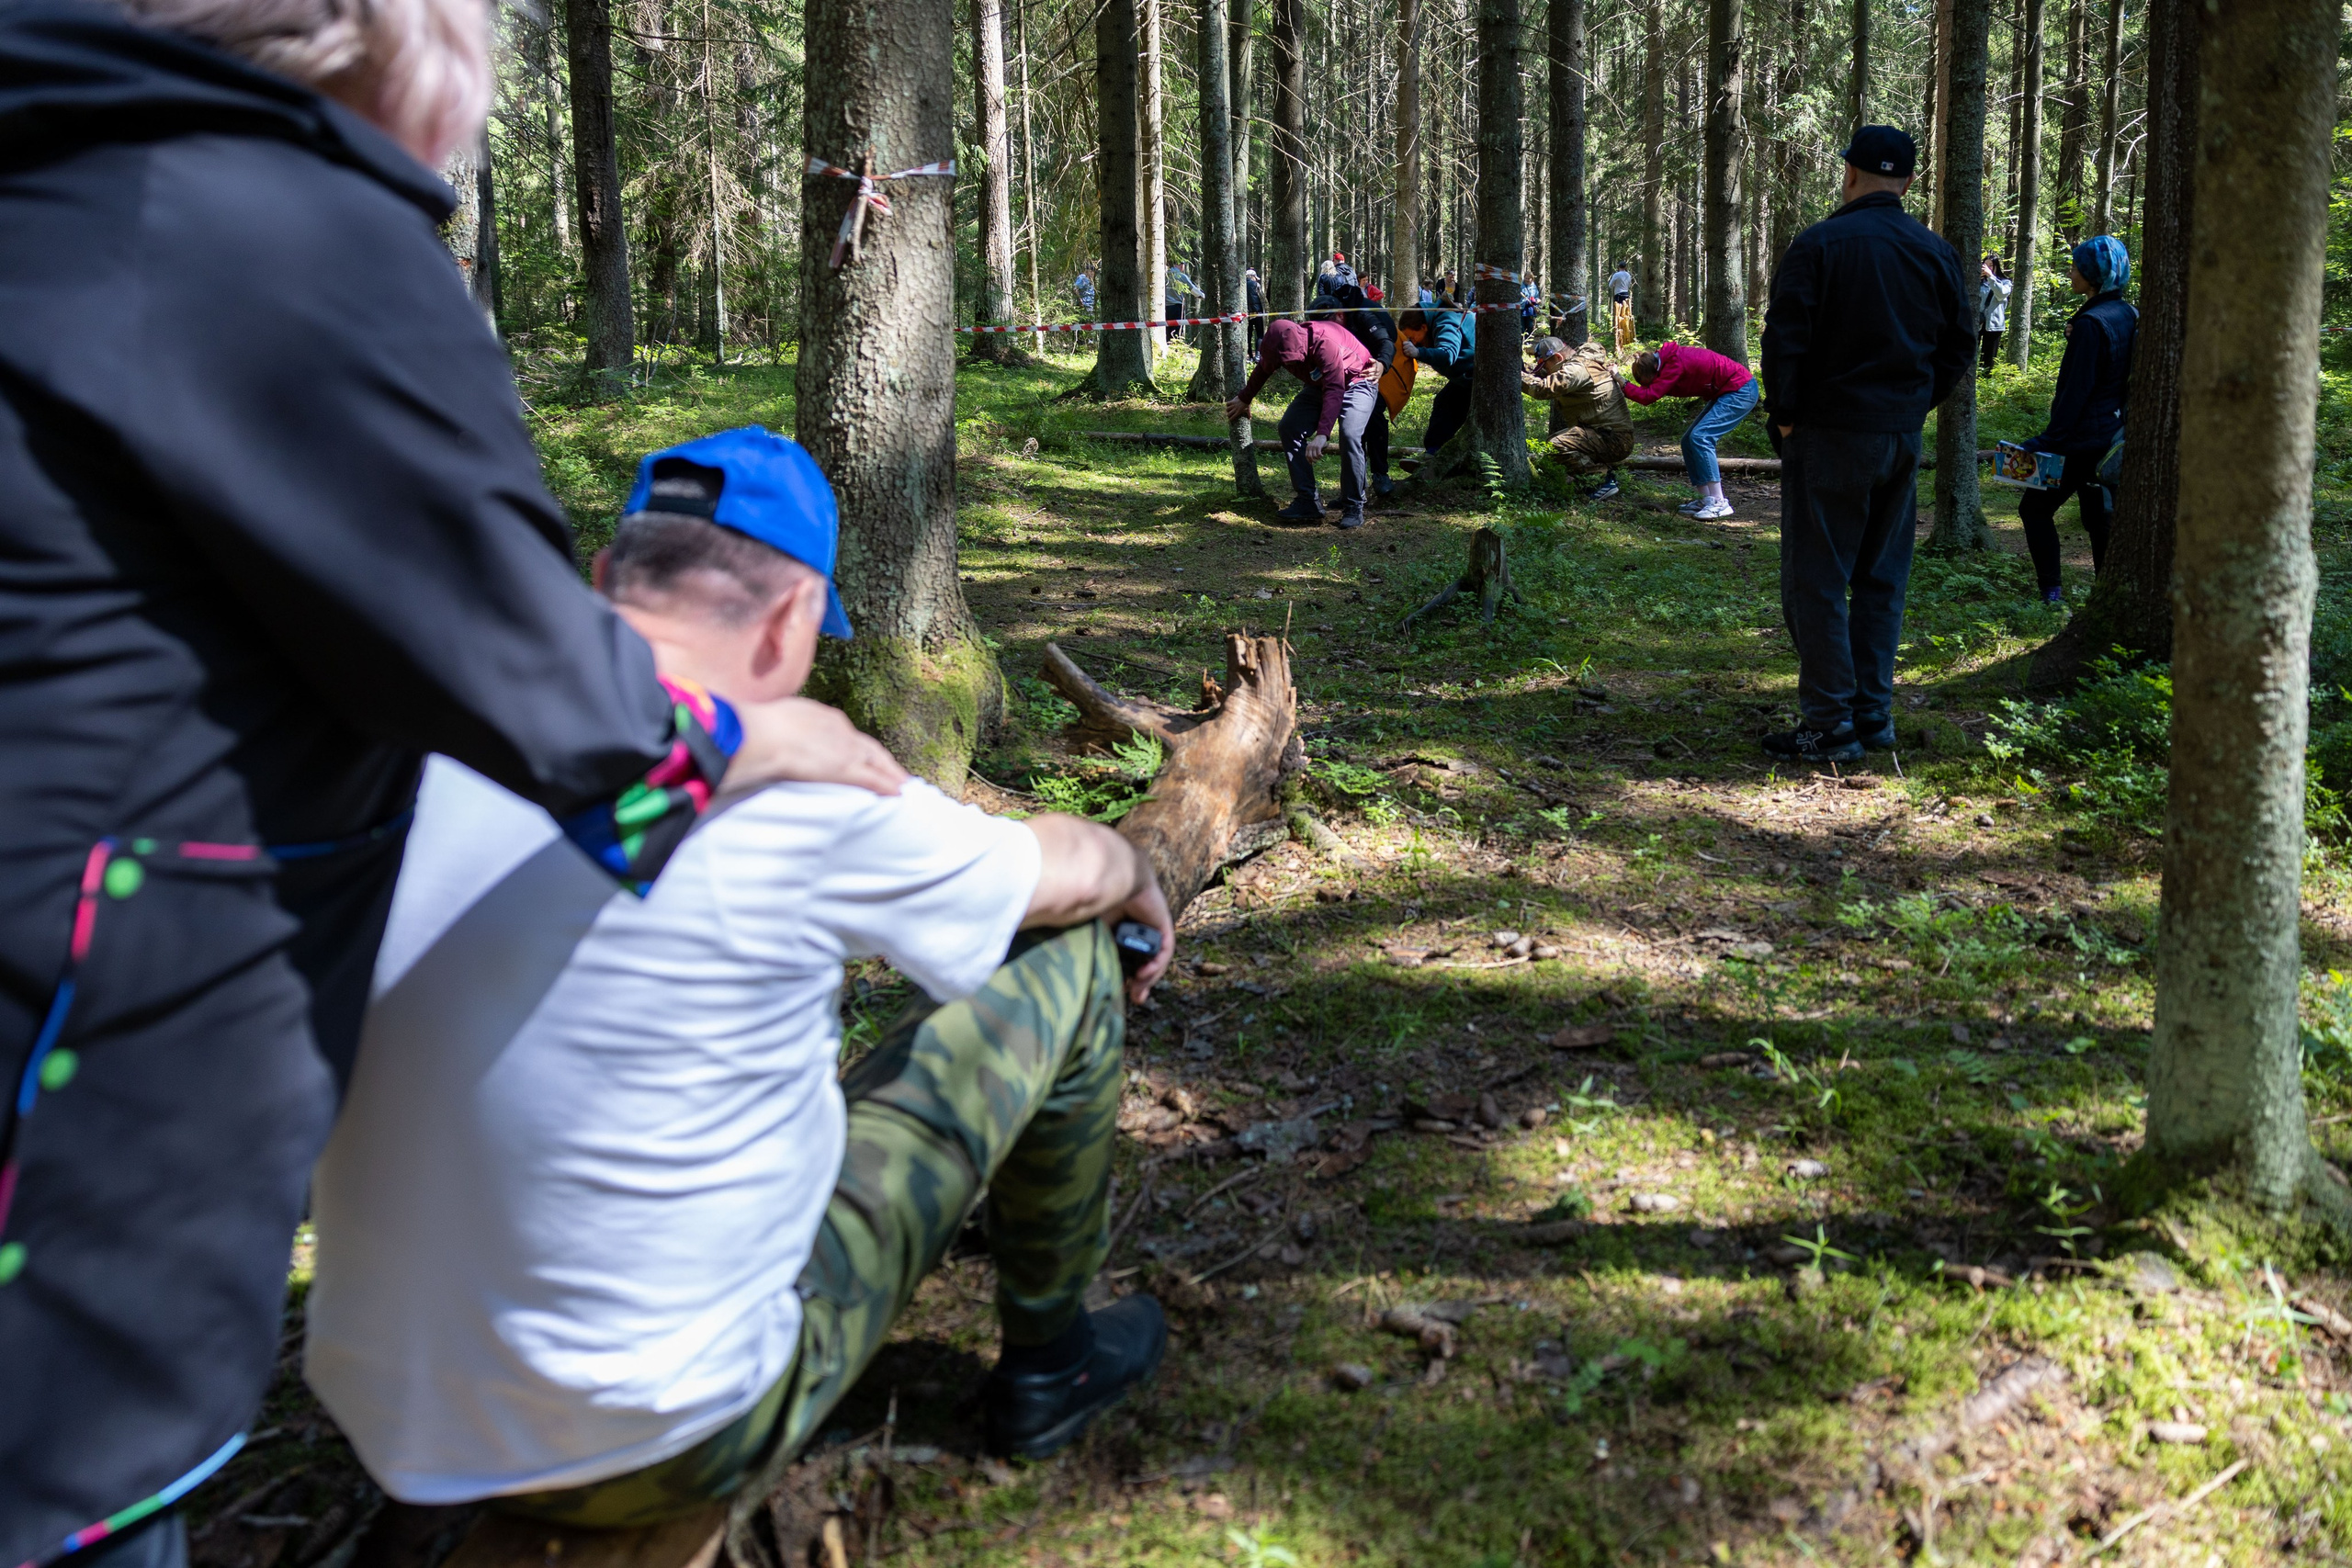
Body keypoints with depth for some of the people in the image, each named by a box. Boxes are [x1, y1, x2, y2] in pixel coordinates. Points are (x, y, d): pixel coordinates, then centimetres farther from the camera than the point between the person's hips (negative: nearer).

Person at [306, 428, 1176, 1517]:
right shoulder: (798, 787, -19)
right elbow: (1065, 871, 1)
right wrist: (1142, 885, 26)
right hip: (676, 1448, -6)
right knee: (1066, 956, 5)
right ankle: (1047, 1363, 26)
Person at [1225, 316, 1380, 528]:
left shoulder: (1325, 344, -39)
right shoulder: (1281, 346, -17)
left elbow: (1334, 392, -44)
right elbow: (1262, 371, 7)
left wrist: (1322, 435, -53)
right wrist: (1244, 399, 22)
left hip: (1356, 382, -7)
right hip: (1319, 385, 7)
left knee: (1349, 436, -29)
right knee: (1289, 428, -10)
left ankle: (1353, 509, -16)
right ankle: (1308, 503, -10)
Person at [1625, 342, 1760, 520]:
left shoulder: (1675, 364, -25)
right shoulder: (1669, 359, 3)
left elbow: (1649, 395, -28)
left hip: (1741, 391, -10)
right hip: (1726, 393, 10)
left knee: (1700, 437, -21)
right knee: (1689, 441, 6)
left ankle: (1719, 503, -24)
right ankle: (1705, 499, 6)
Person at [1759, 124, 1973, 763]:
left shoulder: (1818, 244, -9)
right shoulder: (1938, 254, 8)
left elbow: (1784, 339, -13)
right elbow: (1960, 345, 13)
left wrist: (1784, 416, -3)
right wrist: (1915, 404, 18)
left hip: (1830, 435, -6)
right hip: (1904, 437, 6)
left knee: (1816, 580, -1)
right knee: (1881, 579, 14)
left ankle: (1830, 723, -2)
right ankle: (1873, 713, 18)